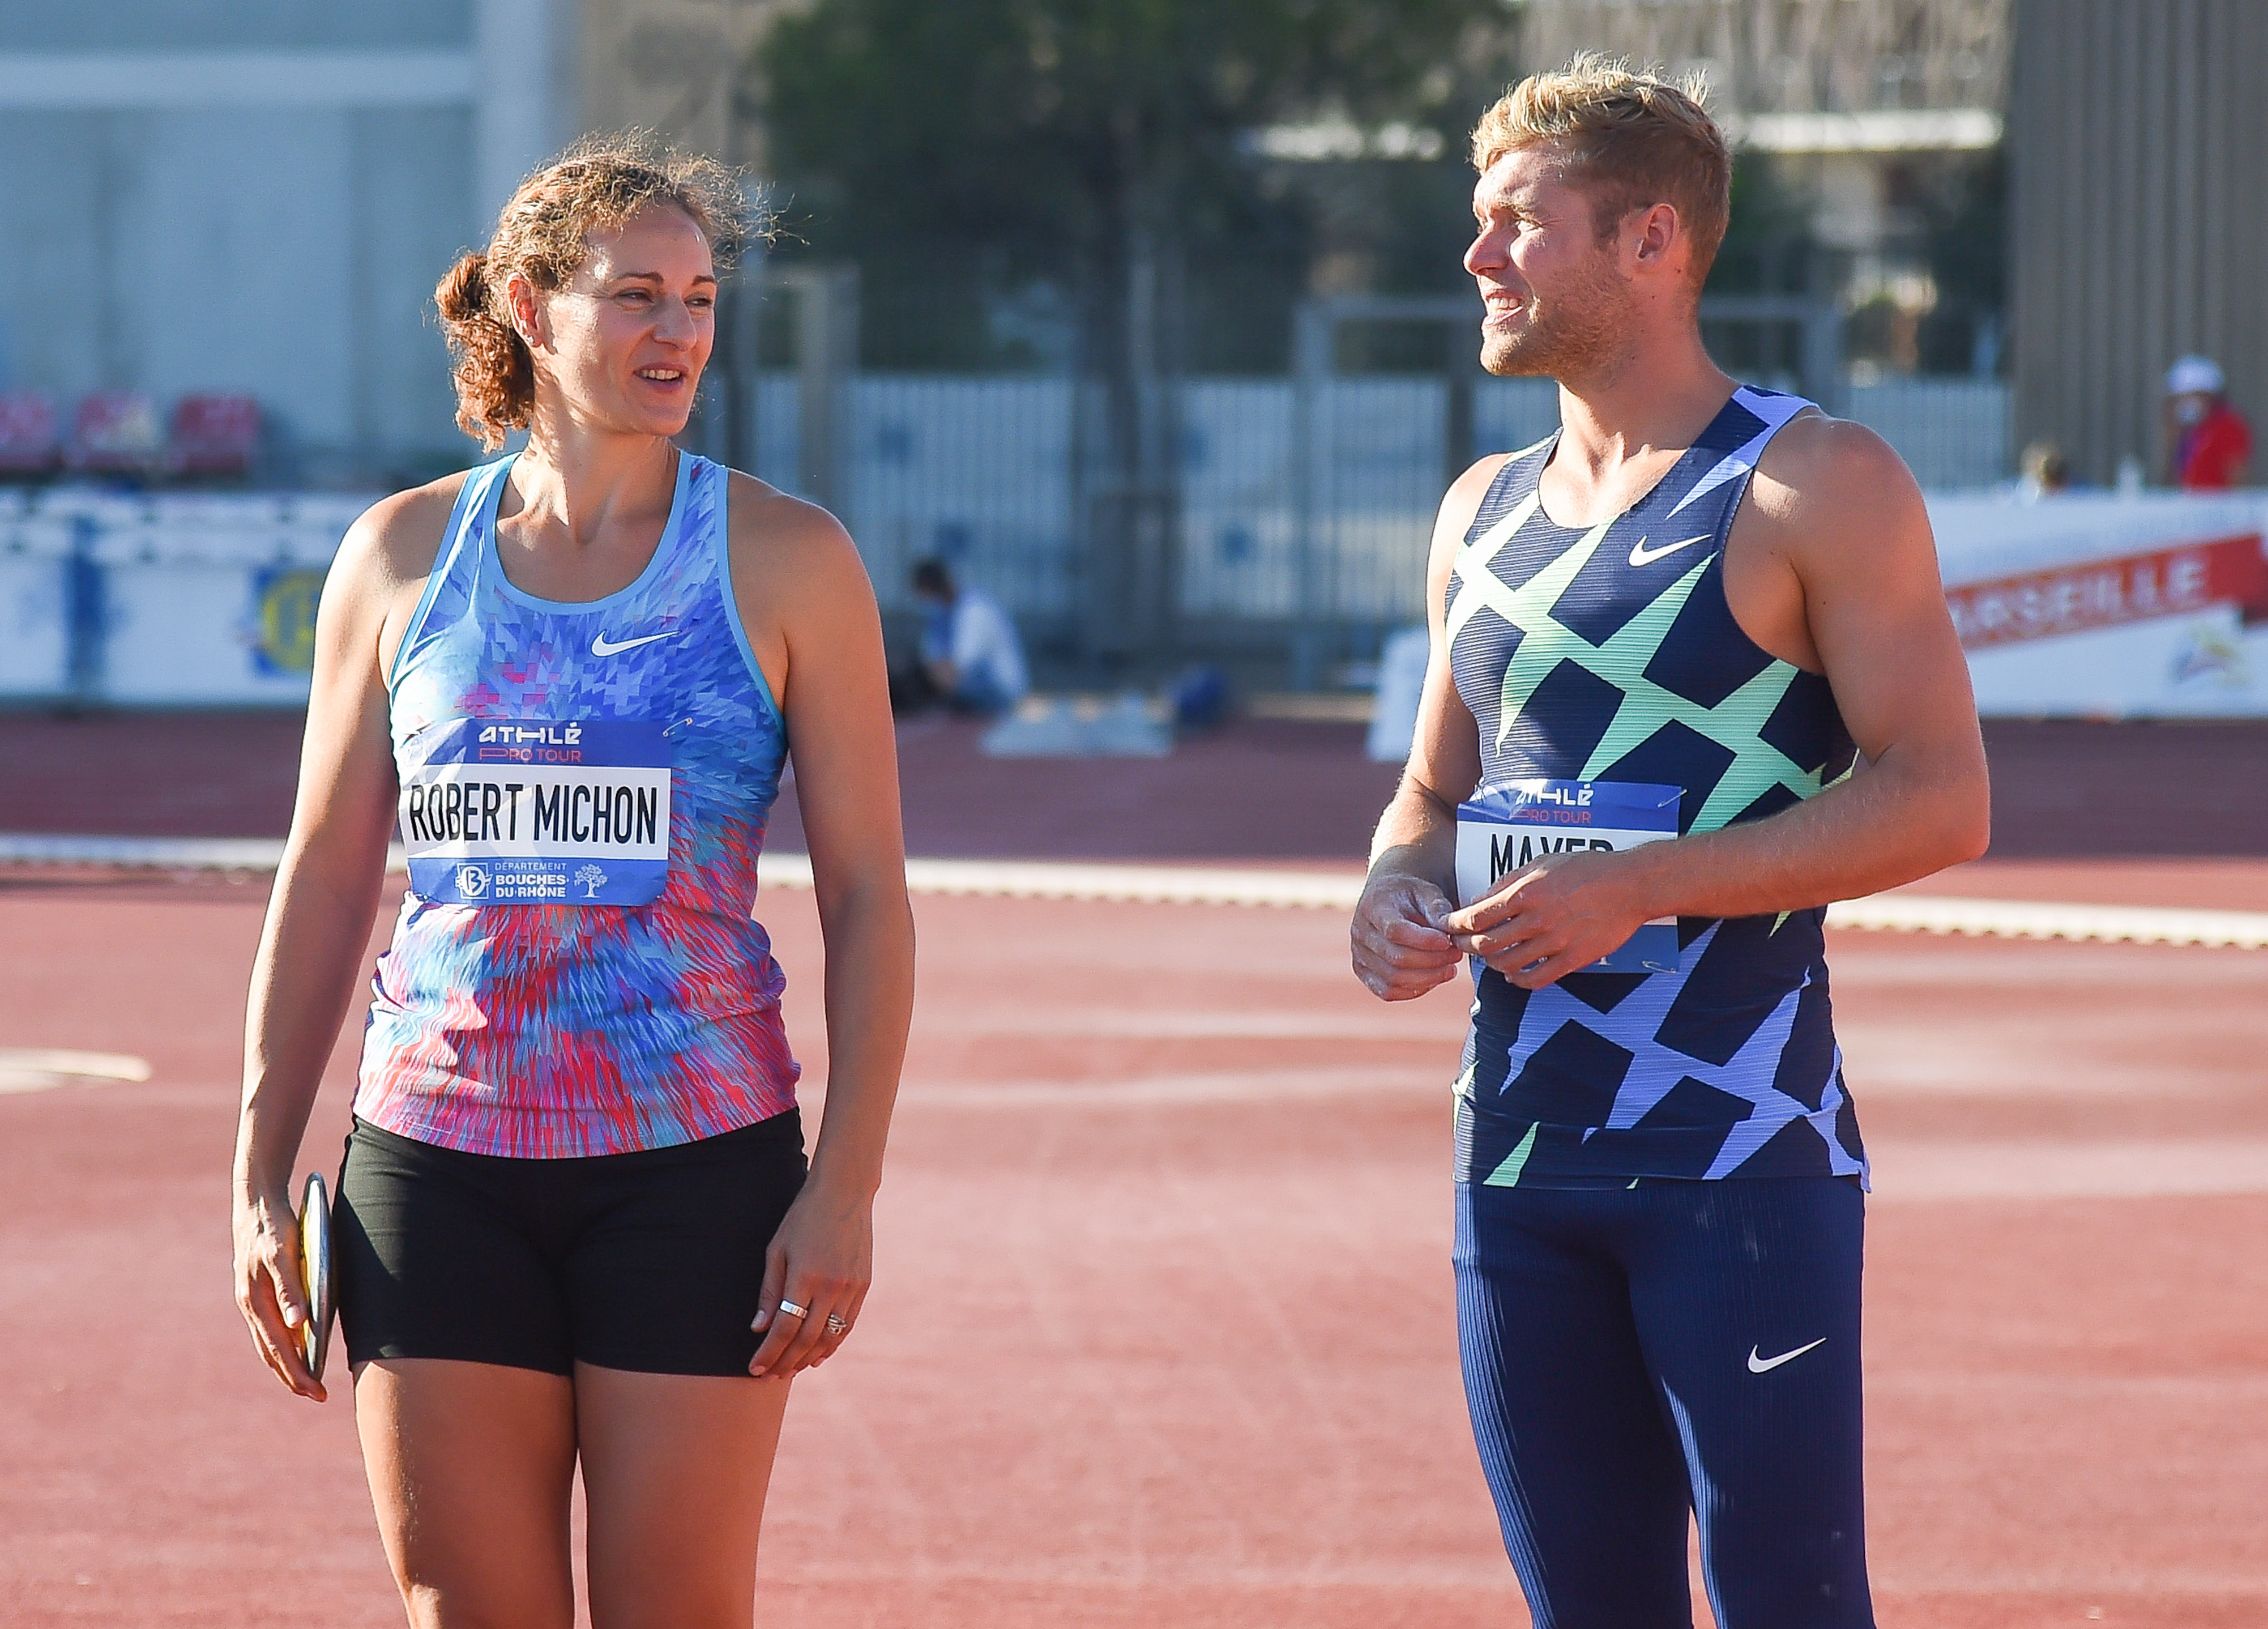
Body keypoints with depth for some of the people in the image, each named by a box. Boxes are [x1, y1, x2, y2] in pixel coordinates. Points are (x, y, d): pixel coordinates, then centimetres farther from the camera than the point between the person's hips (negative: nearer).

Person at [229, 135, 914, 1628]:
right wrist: (260, 1176, 8)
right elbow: (324, 878, 12)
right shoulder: (400, 555, 7)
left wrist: (847, 1183, -8)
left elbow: (868, 894, 0)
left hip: (693, 1166, -2)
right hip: (438, 1156, 2)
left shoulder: (786, 561, 0)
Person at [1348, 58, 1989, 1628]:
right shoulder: (1485, 512, 16)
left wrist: (1639, 888, -19)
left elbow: (1939, 798, -11)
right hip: (1519, 1148, 6)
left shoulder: (1815, 487, -5)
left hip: (1740, 1146, -6)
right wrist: (1397, 890, 1)